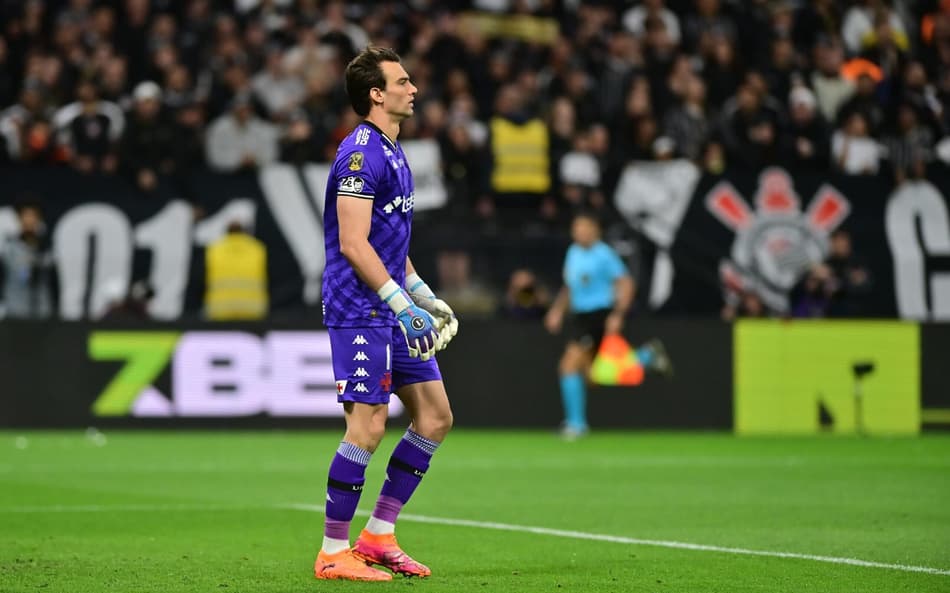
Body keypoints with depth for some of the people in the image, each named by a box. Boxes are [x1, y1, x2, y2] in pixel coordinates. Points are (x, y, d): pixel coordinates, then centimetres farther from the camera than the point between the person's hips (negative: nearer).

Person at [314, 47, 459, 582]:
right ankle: (333, 553, -2)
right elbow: (354, 245, -21)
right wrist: (403, 305, -24)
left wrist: (424, 296, 20)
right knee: (368, 426, -10)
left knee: (435, 416, 9)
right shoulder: (361, 153, -14)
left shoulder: (393, 153, 17)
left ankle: (378, 536, 15)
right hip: (360, 311, -10)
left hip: (392, 311, 10)